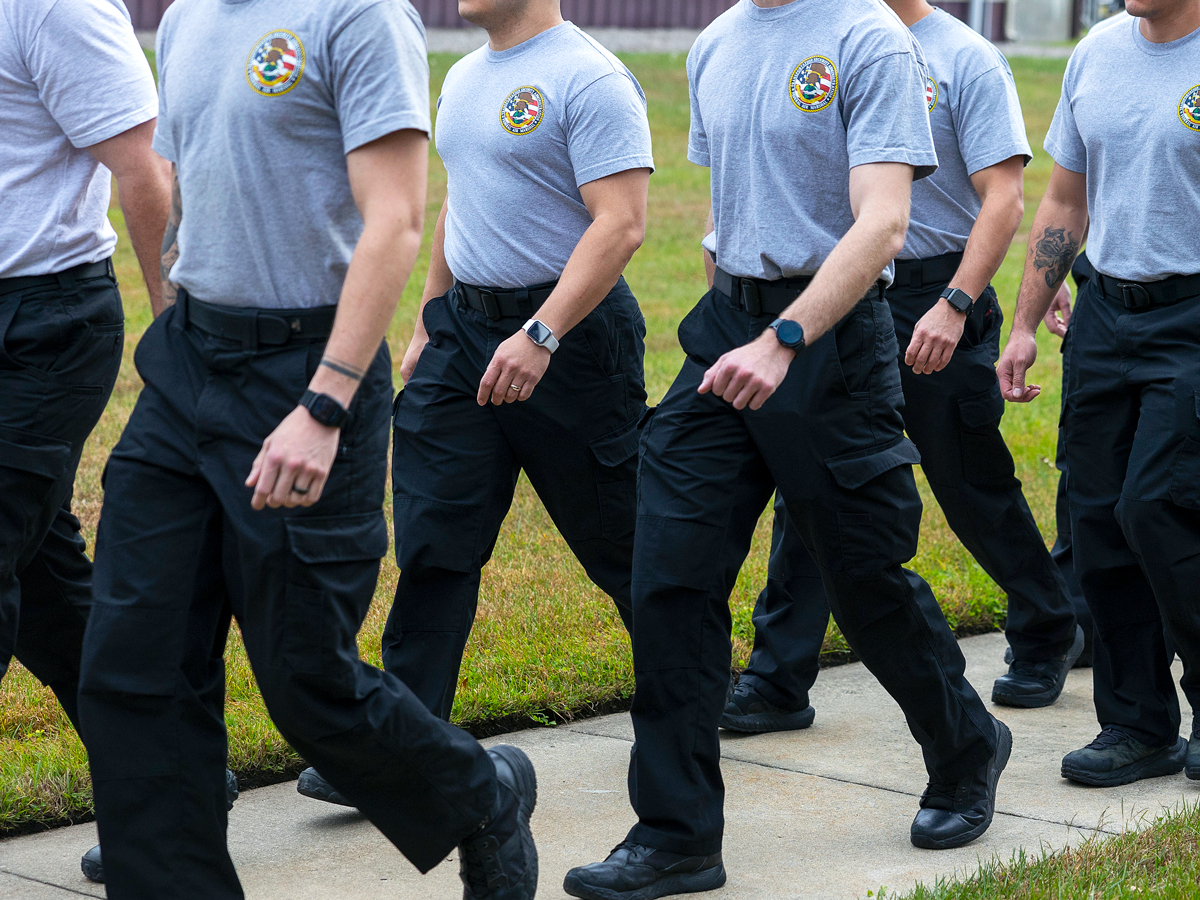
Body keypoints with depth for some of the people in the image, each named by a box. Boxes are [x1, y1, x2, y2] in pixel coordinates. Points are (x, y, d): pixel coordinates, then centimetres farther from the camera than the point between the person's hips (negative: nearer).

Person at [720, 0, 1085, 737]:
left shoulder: (966, 59, -8)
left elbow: (1003, 199, -13)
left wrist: (954, 305, -23)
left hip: (937, 304, -4)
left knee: (975, 490, 7)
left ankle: (1049, 636, 31)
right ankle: (778, 683, 5)